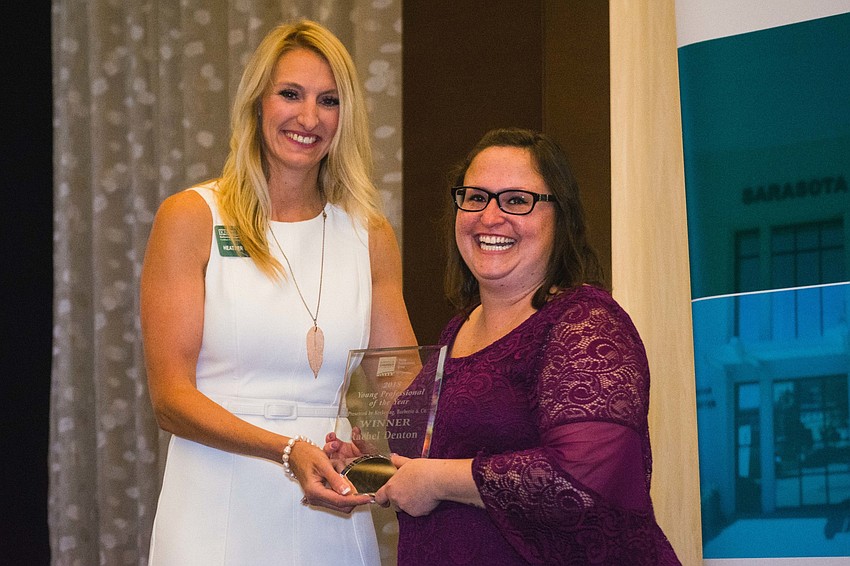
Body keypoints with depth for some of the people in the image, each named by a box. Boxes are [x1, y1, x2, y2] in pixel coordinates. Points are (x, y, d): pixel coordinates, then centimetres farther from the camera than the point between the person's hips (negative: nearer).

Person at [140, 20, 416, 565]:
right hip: (219, 520, -3)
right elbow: (172, 397, -9)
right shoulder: (191, 218, -3)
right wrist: (289, 451, -23)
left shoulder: (371, 234, 8)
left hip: (334, 518, 4)